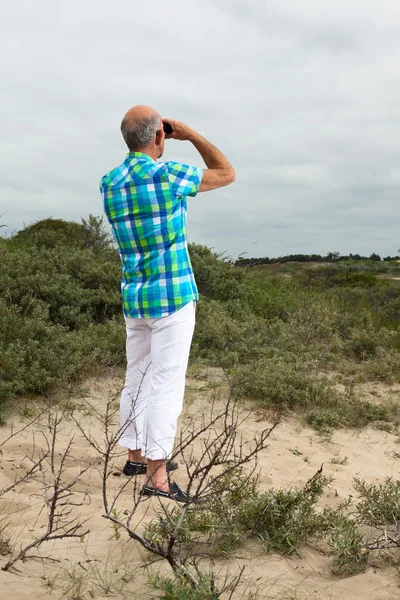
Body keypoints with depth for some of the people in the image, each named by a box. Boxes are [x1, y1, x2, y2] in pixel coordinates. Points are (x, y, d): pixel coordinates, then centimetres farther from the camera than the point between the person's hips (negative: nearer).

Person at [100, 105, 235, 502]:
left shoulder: (109, 183, 5)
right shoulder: (167, 174, -13)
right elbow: (227, 174, 0)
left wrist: (153, 157, 23)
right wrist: (190, 134, 5)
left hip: (133, 297, 7)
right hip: (173, 296, -7)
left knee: (137, 378, 15)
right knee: (166, 382, -4)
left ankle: (137, 455, 26)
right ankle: (157, 475, -1)